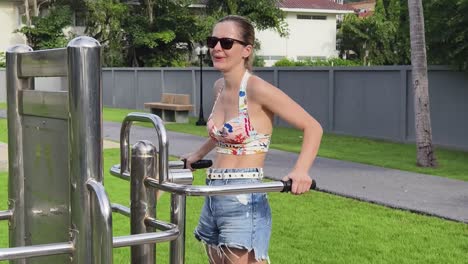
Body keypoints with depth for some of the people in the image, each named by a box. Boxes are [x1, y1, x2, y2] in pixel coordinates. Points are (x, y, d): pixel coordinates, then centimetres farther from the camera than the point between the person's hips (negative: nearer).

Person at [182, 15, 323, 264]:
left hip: (244, 200, -8)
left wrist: (300, 171, -28)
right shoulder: (219, 87, 9)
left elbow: (312, 127, -14)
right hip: (213, 198, 8)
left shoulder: (257, 89, -14)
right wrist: (198, 155, 35)